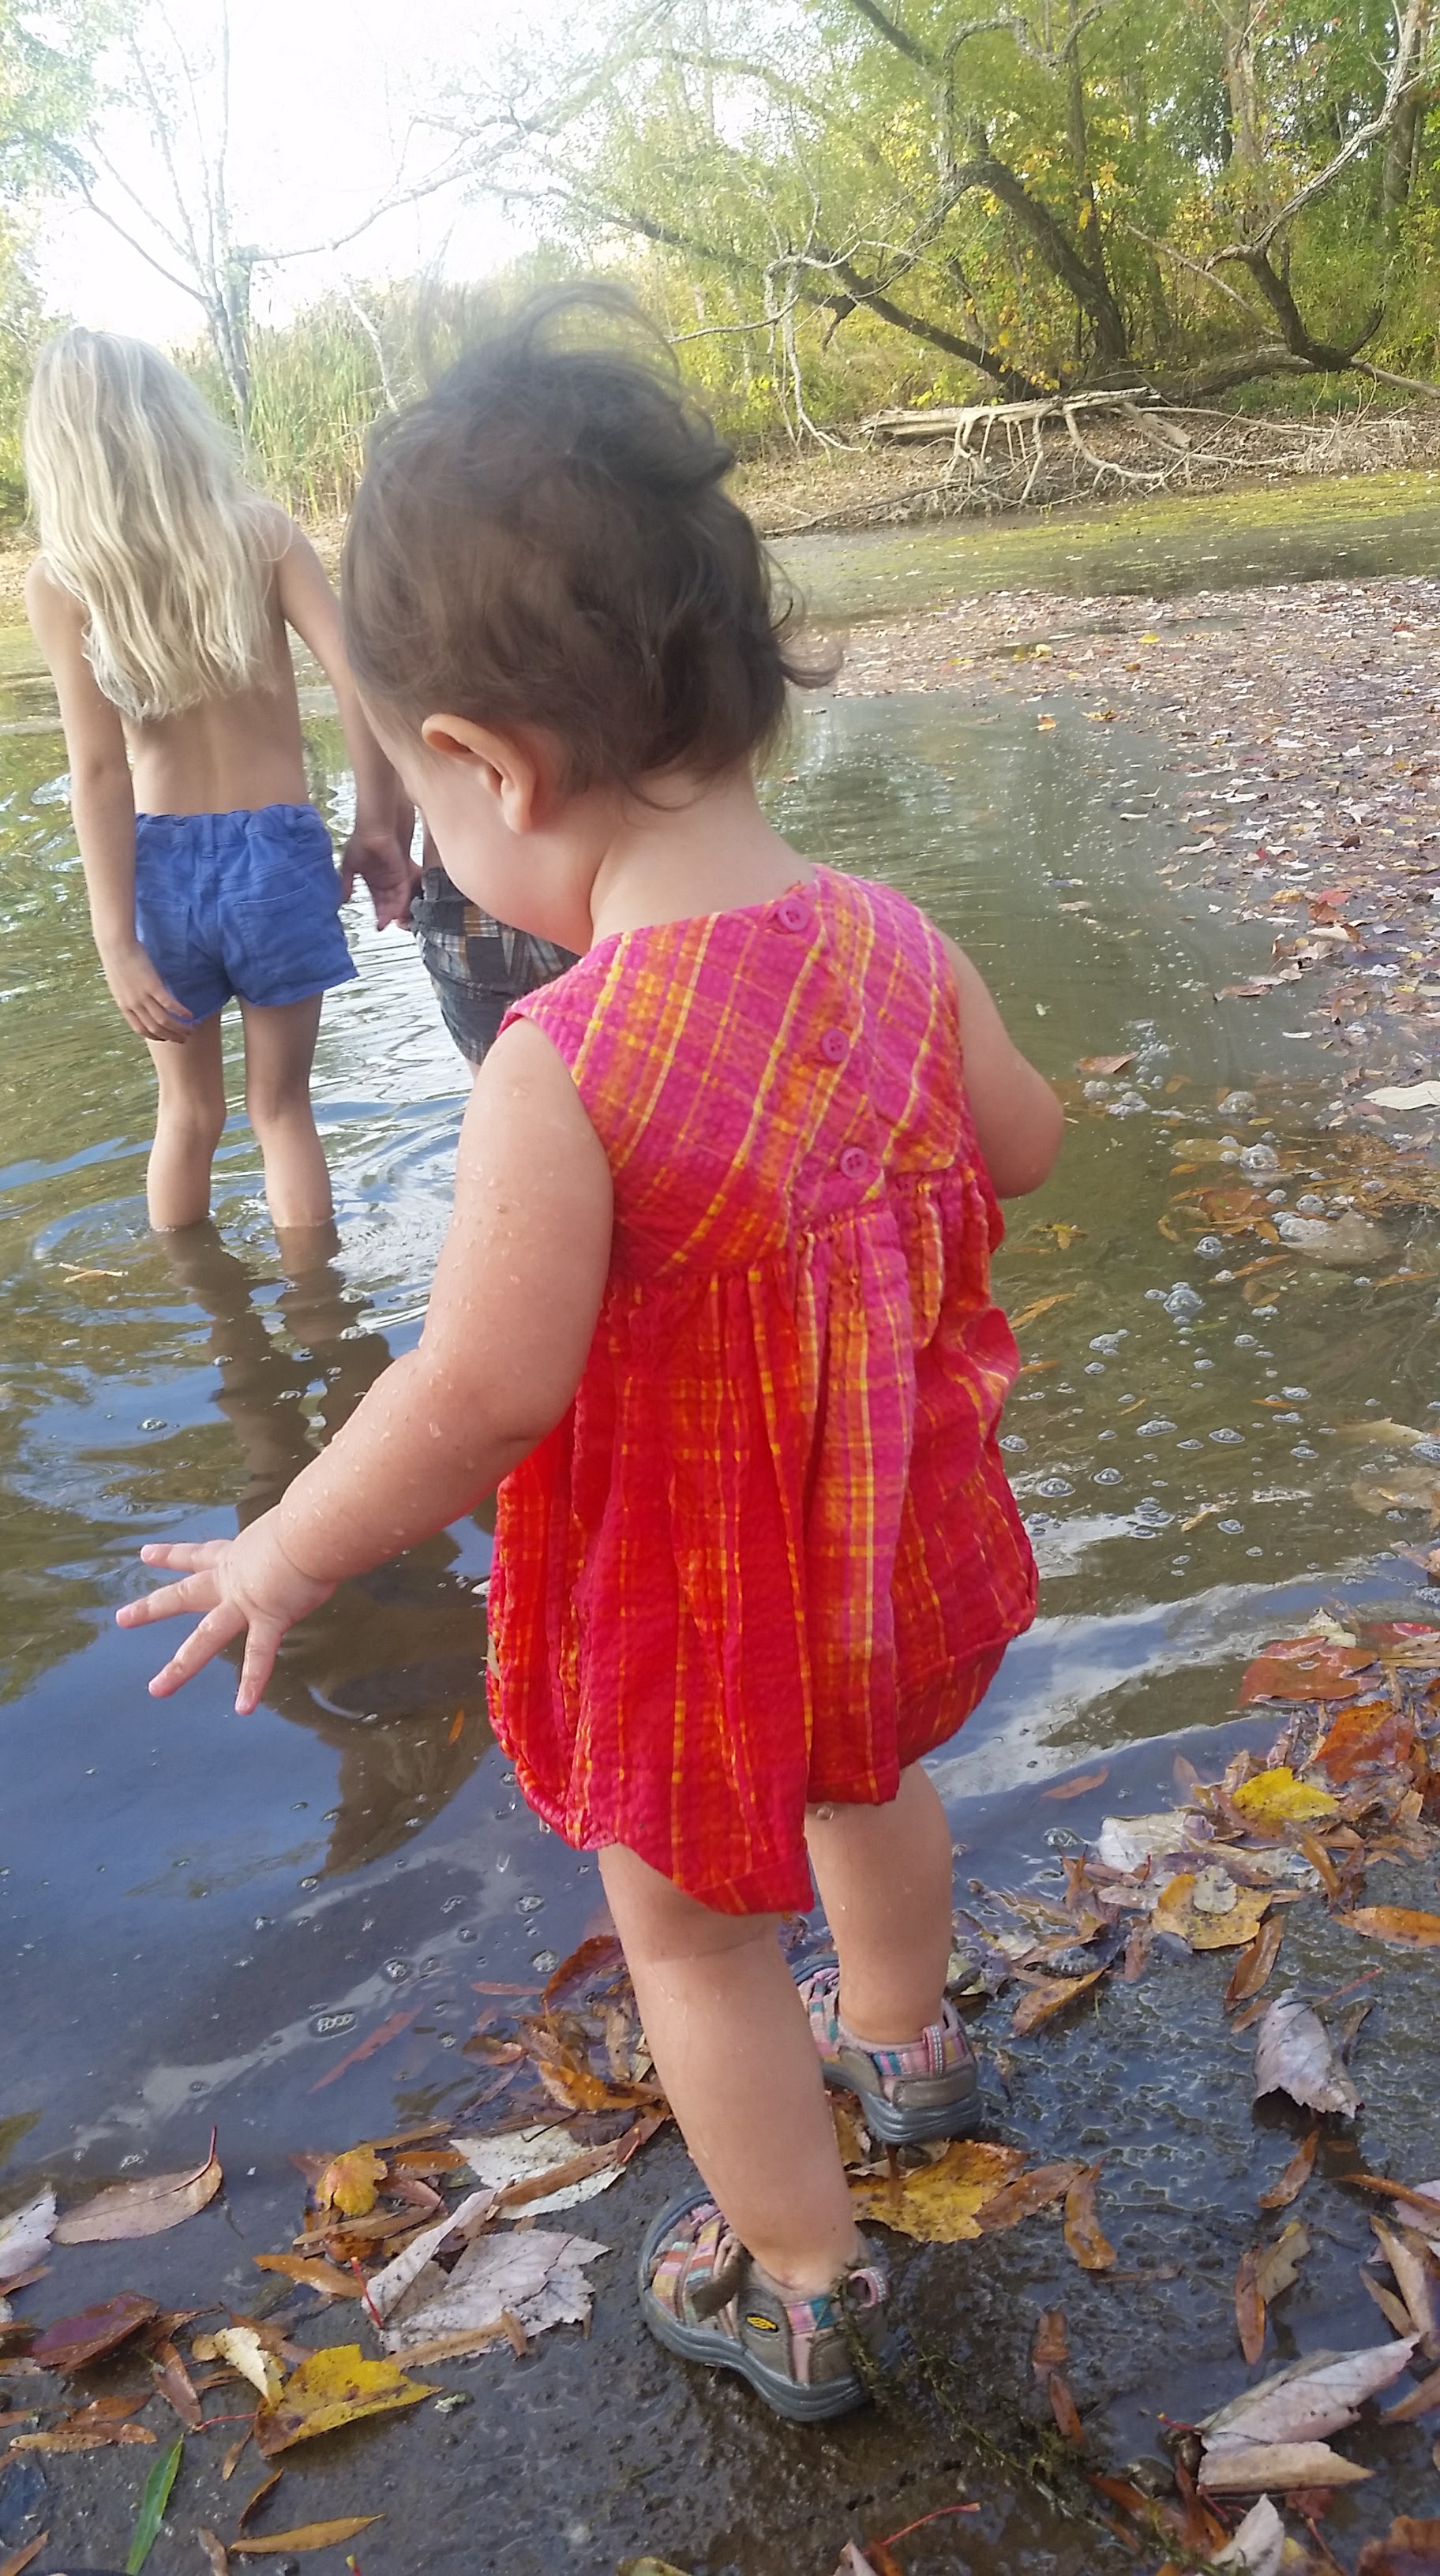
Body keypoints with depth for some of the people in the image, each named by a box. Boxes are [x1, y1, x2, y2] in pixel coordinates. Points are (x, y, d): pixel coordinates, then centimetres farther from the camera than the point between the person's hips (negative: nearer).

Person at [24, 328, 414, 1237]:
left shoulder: (60, 577, -6)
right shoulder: (261, 532, -4)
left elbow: (100, 770, -10)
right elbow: (357, 675, -14)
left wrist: (116, 941, -9)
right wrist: (376, 827, -7)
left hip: (162, 861, 1)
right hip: (276, 850, -1)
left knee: (188, 1114, 20)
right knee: (281, 1107, 14)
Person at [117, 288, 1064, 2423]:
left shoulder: (560, 1077, -33)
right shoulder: (893, 942, -14)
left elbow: (478, 1399, -29)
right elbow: (1021, 1148, 1)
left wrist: (285, 1554, -12)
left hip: (695, 1603, -6)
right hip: (884, 1539, 7)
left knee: (693, 1932, 20)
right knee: (869, 1778, 34)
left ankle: (802, 2290, 41)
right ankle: (903, 2042, 63)